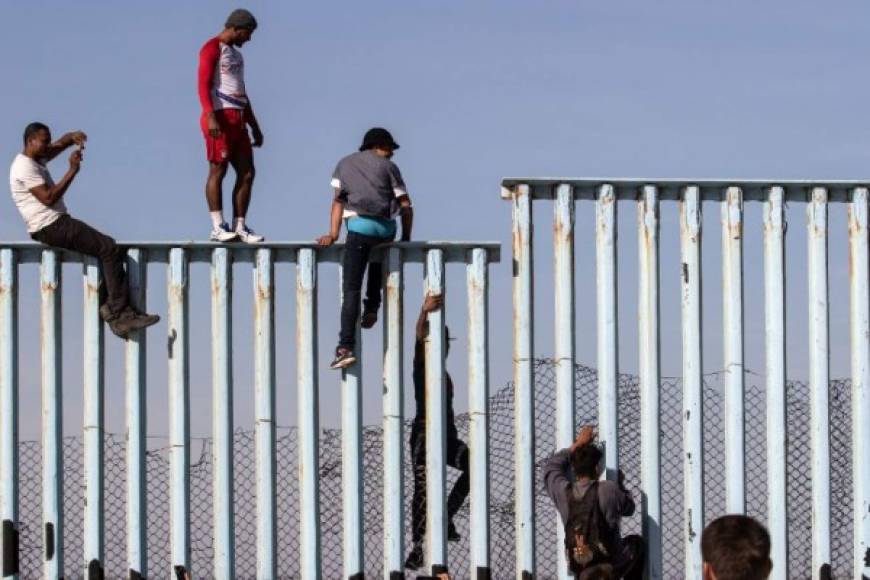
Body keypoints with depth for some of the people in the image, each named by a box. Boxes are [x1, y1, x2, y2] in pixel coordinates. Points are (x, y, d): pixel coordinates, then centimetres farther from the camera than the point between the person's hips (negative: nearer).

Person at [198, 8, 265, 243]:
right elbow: (204, 84, -14)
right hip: (220, 117, -9)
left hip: (237, 120, 9)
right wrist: (211, 117, -26)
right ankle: (218, 227, -8)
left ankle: (239, 227, 5)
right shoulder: (212, 48, -4)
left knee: (247, 173, 3)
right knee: (218, 170, -8)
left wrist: (254, 126, 26)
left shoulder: (235, 54, 25)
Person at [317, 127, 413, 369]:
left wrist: (333, 234, 5)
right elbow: (406, 206, 9)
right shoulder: (389, 167, 15)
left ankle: (346, 347, -19)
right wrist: (406, 238, 19)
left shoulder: (345, 164, 19)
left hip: (359, 226, -1)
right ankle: (372, 308, 28)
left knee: (351, 289, -7)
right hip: (387, 229, 1)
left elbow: (338, 201, 9)